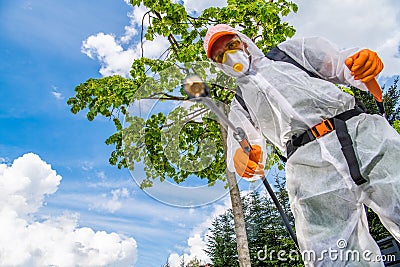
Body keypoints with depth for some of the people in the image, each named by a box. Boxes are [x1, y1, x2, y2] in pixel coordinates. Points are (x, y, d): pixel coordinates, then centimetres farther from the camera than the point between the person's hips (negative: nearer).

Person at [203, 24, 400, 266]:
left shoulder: (290, 51, 27)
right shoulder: (239, 106, 27)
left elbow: (337, 61, 17)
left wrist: (365, 59, -7)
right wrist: (240, 155, -15)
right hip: (308, 163, 0)